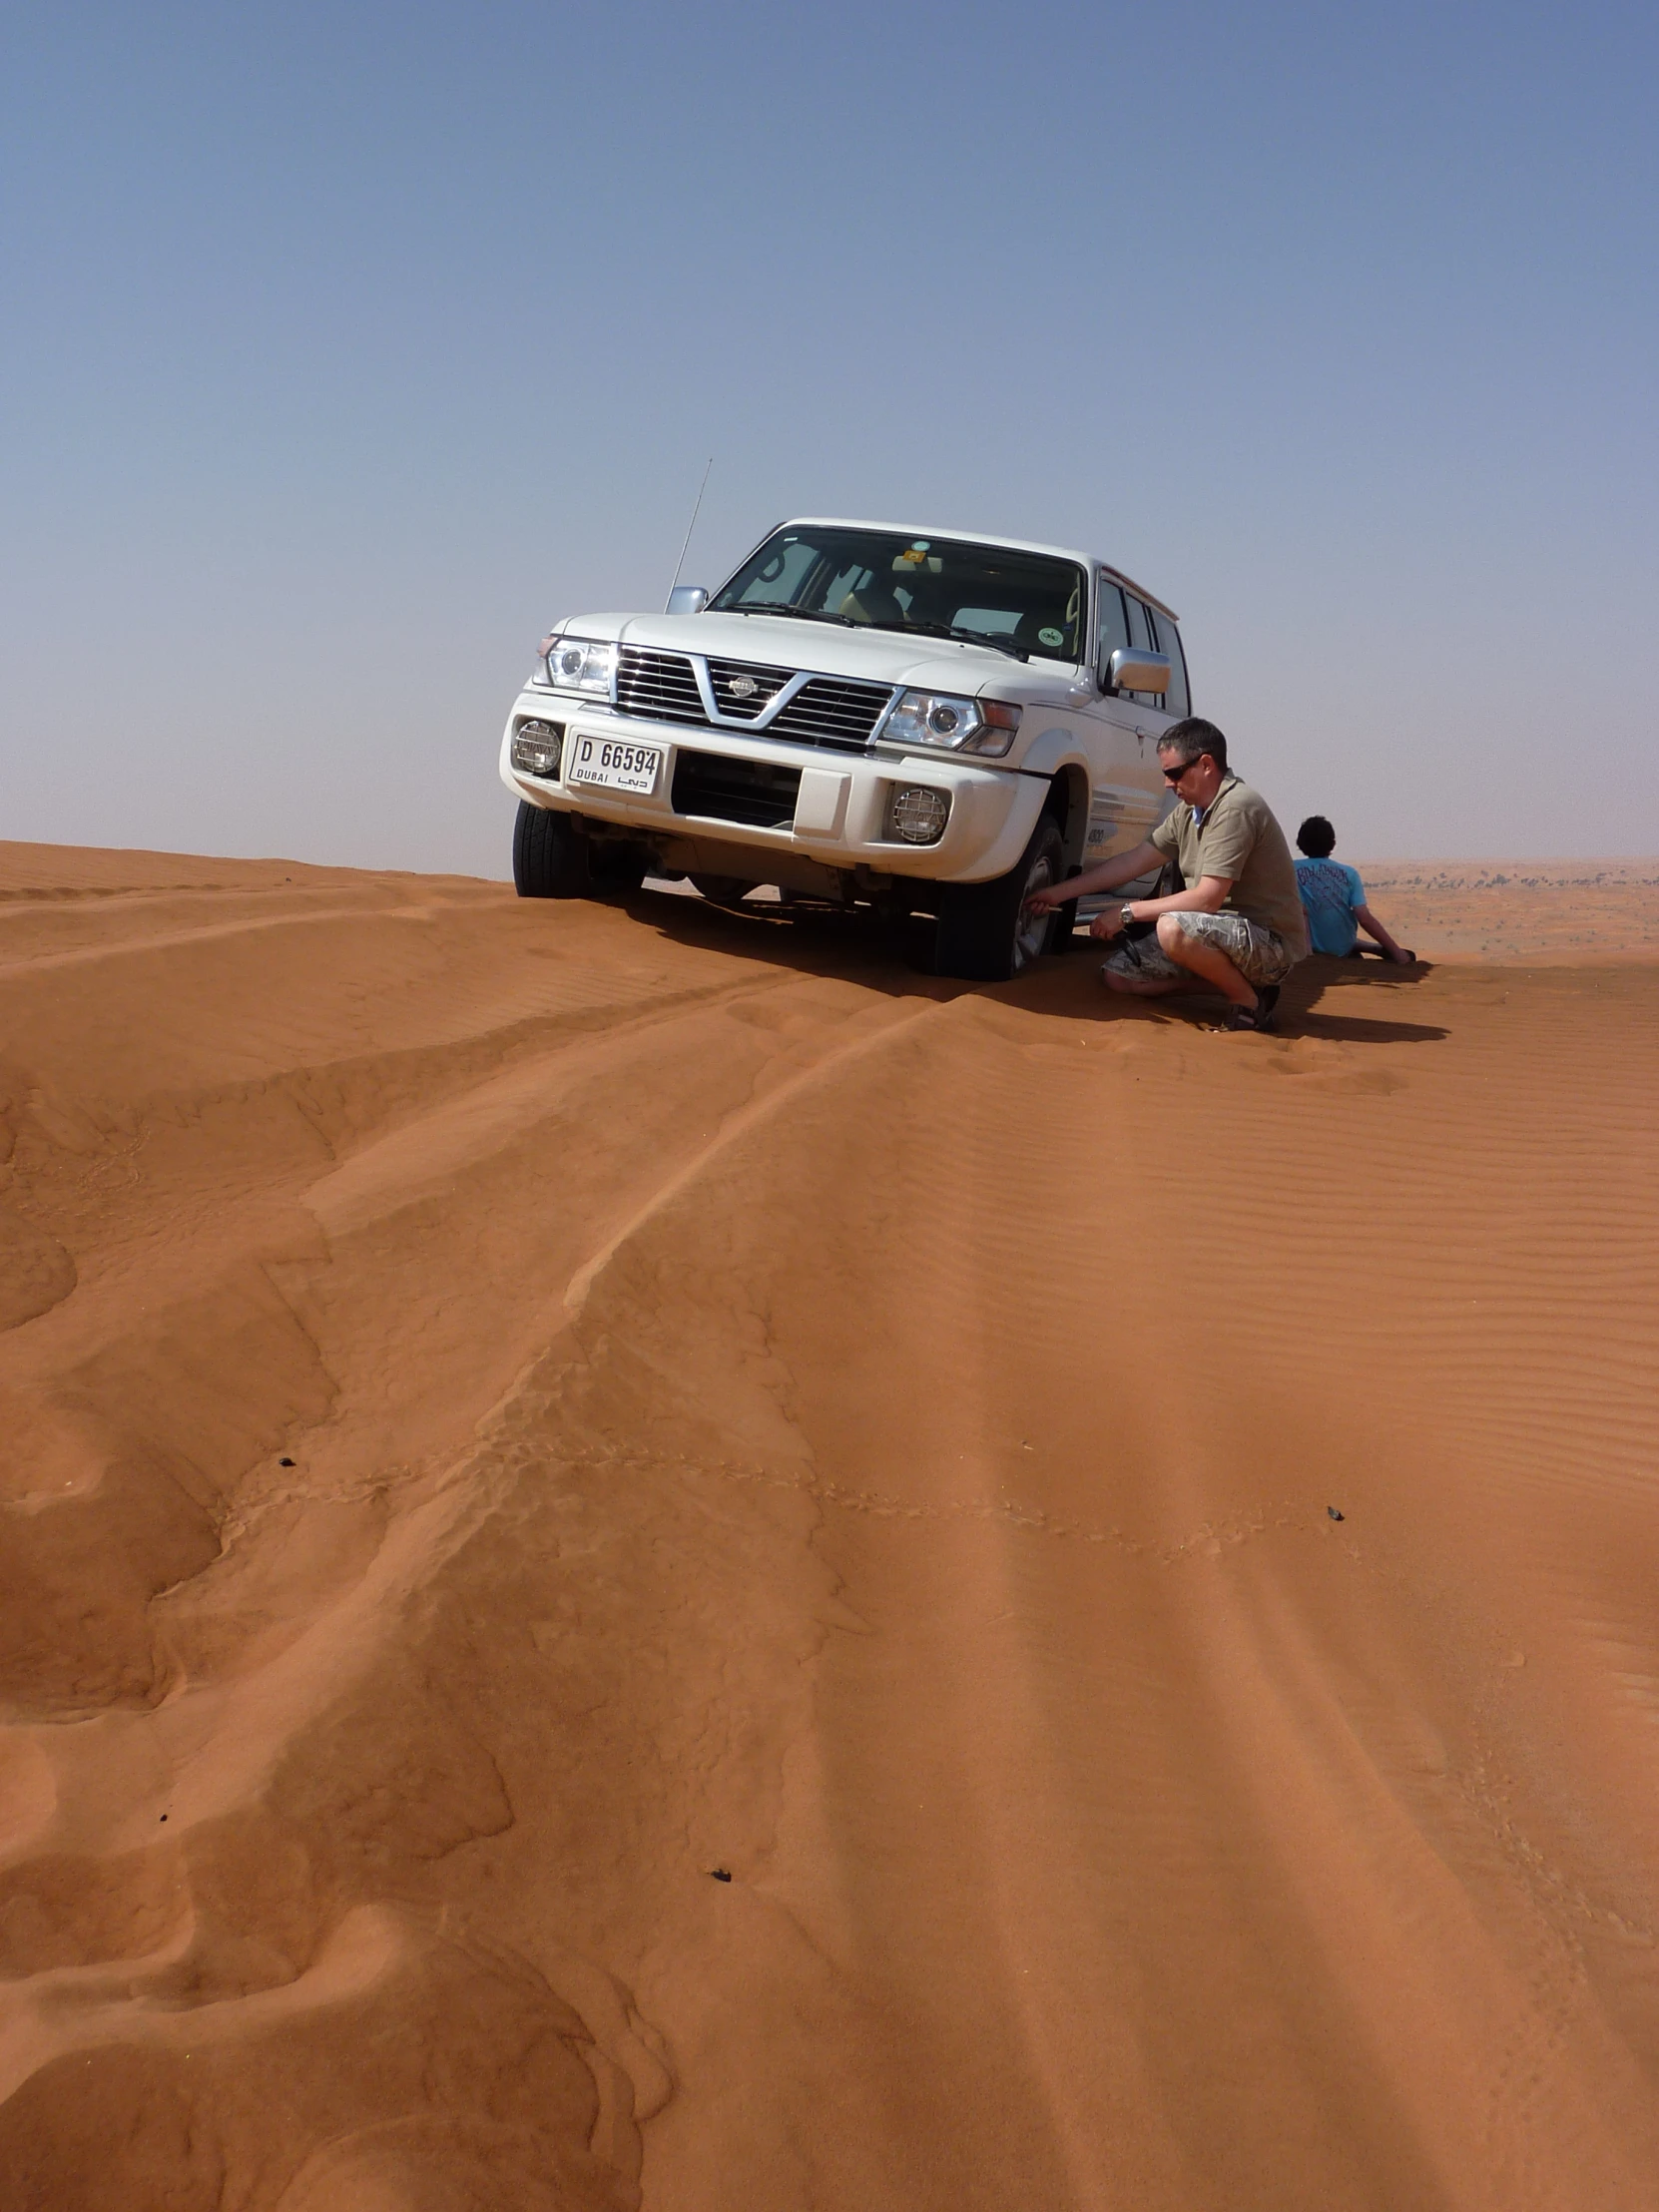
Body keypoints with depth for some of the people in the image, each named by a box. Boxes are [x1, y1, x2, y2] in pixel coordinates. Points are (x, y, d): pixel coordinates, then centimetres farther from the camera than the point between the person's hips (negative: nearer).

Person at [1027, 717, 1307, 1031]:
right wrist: (1059, 893, 11)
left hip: (1271, 942, -9)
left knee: (1174, 928, -36)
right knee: (1117, 974, 3)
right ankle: (1232, 976, 9)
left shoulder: (1236, 808, -21)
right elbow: (1134, 861, 13)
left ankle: (1248, 1000, -13)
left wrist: (1127, 912, -17)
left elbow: (1207, 899, -25)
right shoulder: (1189, 811, 8)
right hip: (1232, 934, 9)